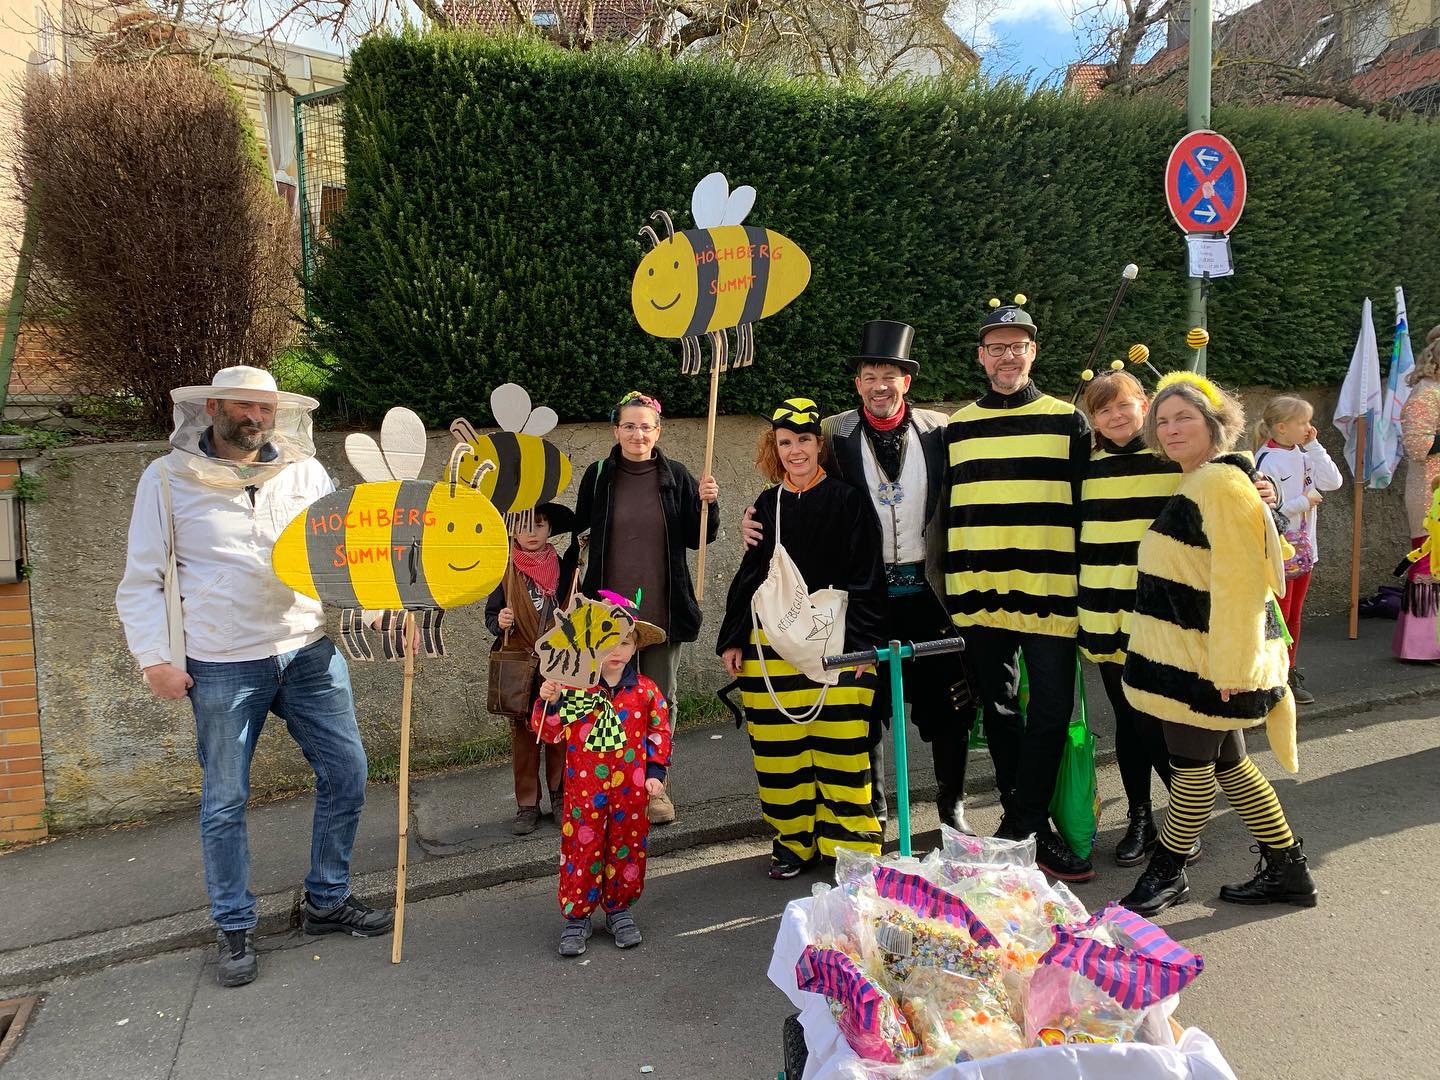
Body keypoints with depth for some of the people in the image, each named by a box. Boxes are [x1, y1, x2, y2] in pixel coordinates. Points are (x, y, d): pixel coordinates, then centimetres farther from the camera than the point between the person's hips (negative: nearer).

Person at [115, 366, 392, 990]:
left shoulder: (304, 471, 5)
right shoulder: (169, 479, 0)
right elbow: (141, 581, 1)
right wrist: (154, 659, -7)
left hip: (310, 652, 3)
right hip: (223, 667, -3)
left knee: (346, 774, 6)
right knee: (225, 800, 7)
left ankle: (327, 902, 26)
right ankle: (234, 928, 26)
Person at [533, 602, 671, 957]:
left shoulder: (646, 690, -2)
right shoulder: (572, 687, -6)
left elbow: (660, 731, 6)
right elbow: (550, 733, -5)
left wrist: (656, 771, 1)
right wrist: (548, 703, -22)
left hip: (631, 789, 2)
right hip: (584, 790, -1)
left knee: (627, 848, 11)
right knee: (582, 848, 4)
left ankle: (619, 909, 31)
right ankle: (576, 916, 21)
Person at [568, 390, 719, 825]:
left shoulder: (675, 476, 1)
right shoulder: (598, 476, 1)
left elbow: (698, 538, 5)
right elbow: (580, 539, 7)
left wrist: (707, 503, -12)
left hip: (662, 609, 0)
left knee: (661, 698, 9)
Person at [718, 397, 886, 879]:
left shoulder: (848, 500, 1)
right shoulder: (767, 505, 12)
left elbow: (866, 578, -2)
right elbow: (749, 576, 16)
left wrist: (861, 641, -9)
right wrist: (733, 638, 12)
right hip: (770, 646, 4)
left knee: (840, 749, -4)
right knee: (779, 750, 6)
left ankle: (849, 846, 10)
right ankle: (794, 841, 20)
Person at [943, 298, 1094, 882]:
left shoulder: (1067, 422, 3)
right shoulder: (957, 429, 10)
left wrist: (1088, 587, 1)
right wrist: (950, 590, 11)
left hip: (1049, 593, -2)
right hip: (980, 595, 3)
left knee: (1050, 713, 0)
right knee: (999, 712, 11)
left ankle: (1021, 826, 13)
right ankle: (1027, 823, 26)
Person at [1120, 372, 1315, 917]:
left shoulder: (1222, 483, -16)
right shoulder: (1196, 484, 16)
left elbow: (1238, 582, -22)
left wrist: (1229, 668, -24)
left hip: (1206, 660, -10)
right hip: (1187, 653, 10)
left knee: (1192, 765, 5)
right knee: (1229, 764, 17)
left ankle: (1167, 872, 21)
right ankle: (1287, 871, 29)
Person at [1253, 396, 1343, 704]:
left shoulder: (1303, 455, 8)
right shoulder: (1267, 460, -17)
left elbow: (1333, 482, -1)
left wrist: (1313, 445, -4)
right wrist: (1303, 502, -13)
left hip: (1303, 550, 8)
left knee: (1293, 616, 15)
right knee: (1277, 617, 0)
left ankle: (1289, 673, 26)